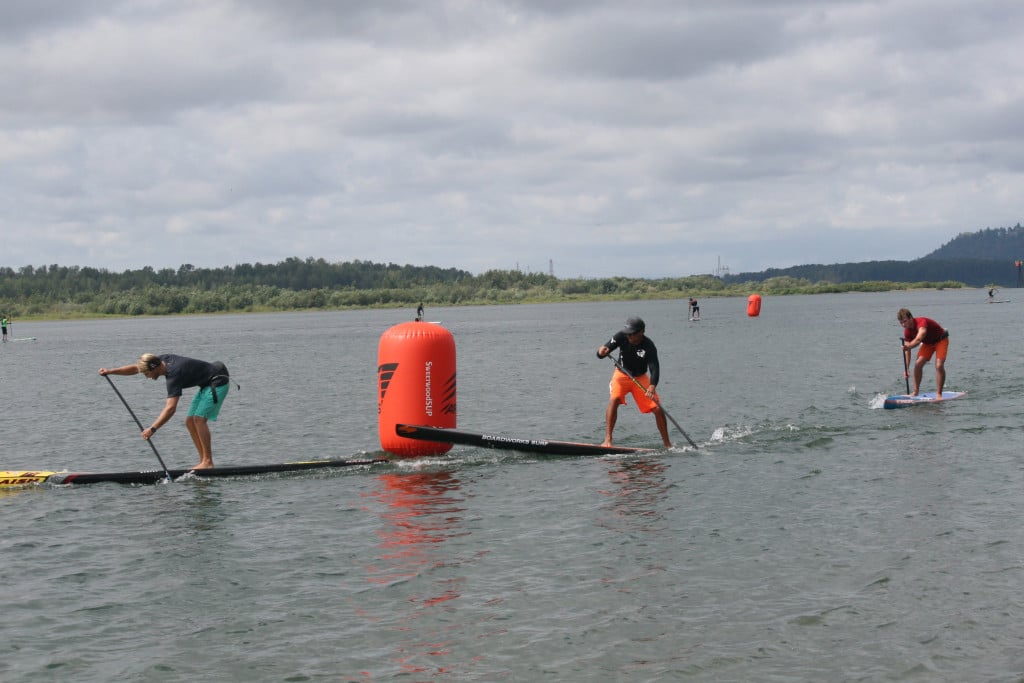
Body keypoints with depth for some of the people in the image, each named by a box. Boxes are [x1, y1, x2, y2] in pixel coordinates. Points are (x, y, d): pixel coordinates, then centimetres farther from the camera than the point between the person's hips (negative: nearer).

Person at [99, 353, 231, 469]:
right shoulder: (162, 359, -5)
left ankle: (208, 462, -17)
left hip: (218, 382, -10)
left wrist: (152, 429, -41)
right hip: (207, 385, 10)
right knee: (190, 421, 5)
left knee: (199, 419, -20)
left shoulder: (174, 375, -31)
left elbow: (170, 408, -38)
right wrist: (111, 371, -1)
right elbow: (135, 368, 7)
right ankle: (203, 460, 3)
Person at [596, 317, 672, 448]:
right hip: (622, 374, 0)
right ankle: (607, 440, -29)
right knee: (614, 400, -28)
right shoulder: (622, 337, -19)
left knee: (658, 409, -6)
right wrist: (602, 352, -44)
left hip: (640, 378, 0)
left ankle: (667, 444, 12)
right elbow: (602, 352, -18)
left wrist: (652, 386, -51)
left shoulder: (649, 347, -24)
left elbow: (655, 369, -33)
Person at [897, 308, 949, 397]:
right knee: (918, 364, -8)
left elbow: (919, 339, -55)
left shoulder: (922, 322, -37)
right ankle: (915, 392, 3)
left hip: (940, 340, -7)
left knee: (939, 365, -22)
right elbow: (907, 351, -9)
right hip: (928, 343, 7)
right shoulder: (907, 331, -14)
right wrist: (906, 369, -15)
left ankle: (938, 394, -14)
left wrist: (908, 346, -73)